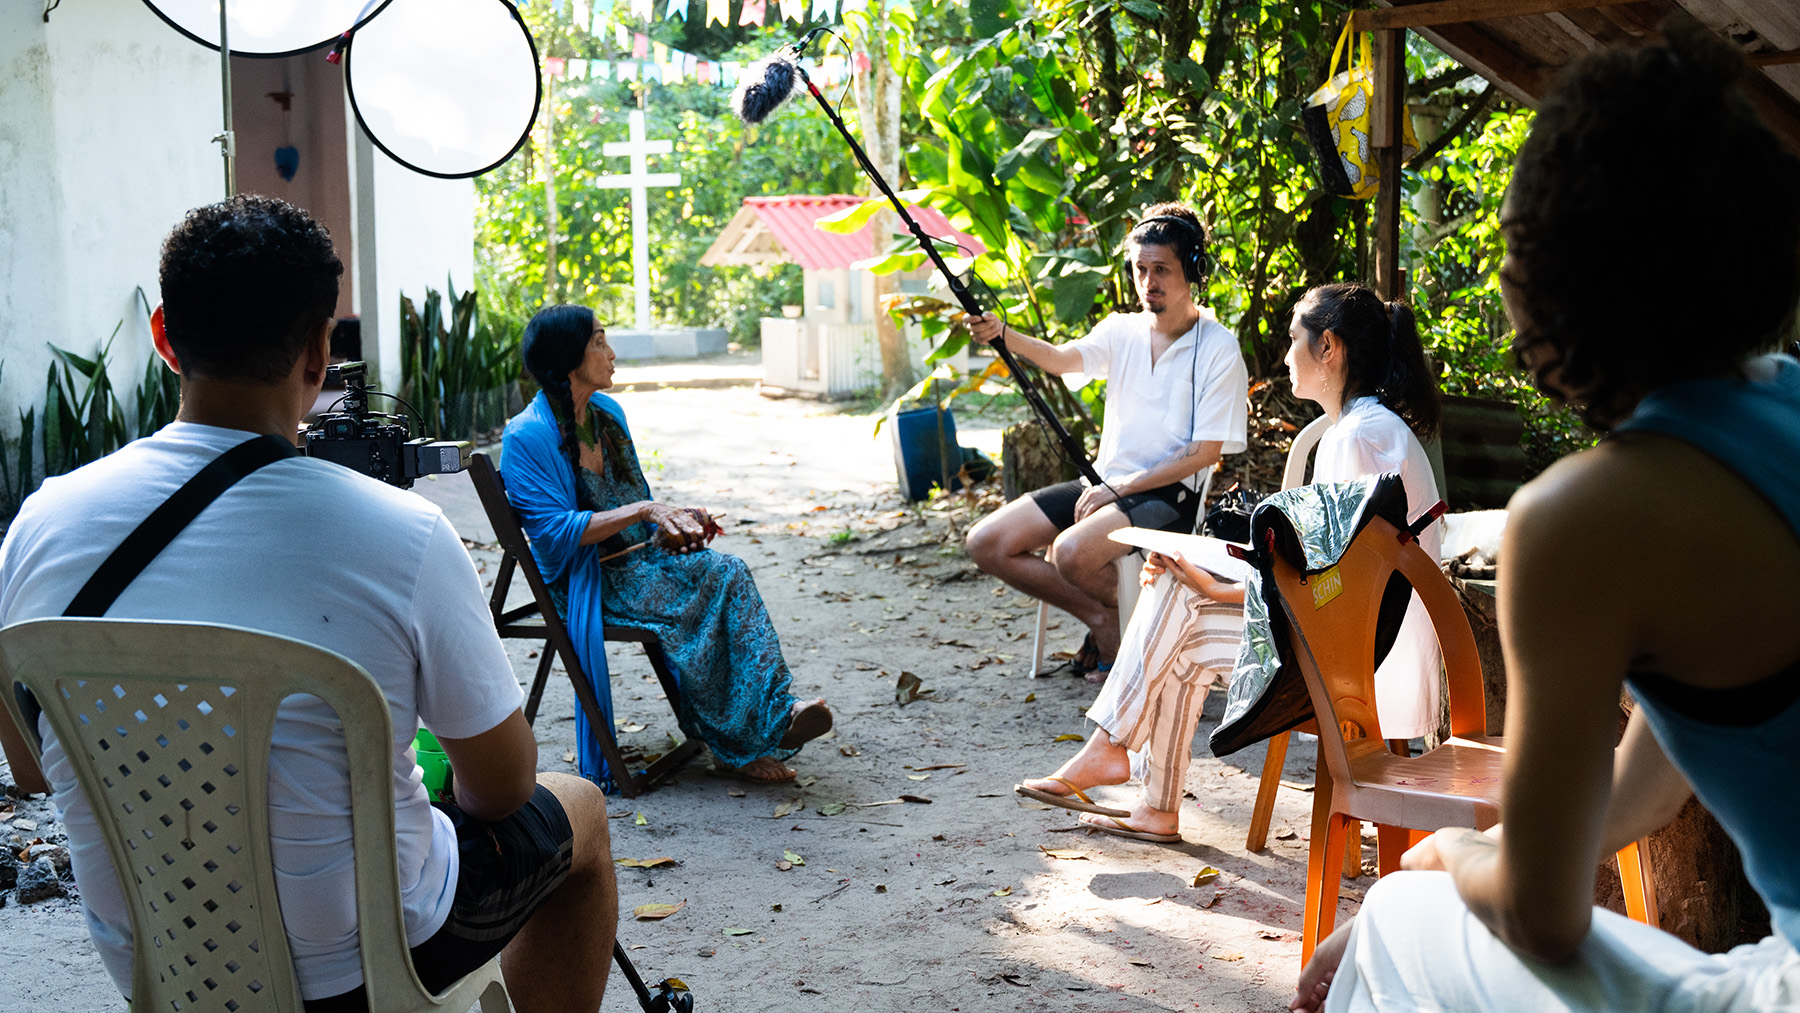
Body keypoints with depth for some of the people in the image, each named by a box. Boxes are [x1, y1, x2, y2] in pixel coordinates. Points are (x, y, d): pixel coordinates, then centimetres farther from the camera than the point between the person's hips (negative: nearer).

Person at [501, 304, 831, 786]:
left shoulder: (608, 413, 13)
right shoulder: (527, 436, -12)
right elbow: (555, 531, -20)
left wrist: (673, 521, -1)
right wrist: (643, 511, -25)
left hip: (634, 559, 7)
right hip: (583, 579, -7)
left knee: (729, 570, -23)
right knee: (706, 587, -29)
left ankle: (775, 711, -34)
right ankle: (740, 745, -25)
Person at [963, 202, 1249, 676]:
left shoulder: (1219, 349, -6)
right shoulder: (1121, 330, 9)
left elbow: (1205, 452, -10)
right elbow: (1064, 358, -10)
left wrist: (1121, 486, -15)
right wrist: (1003, 335, -30)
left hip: (1167, 493, -6)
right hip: (1104, 484, 6)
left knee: (1071, 551, -34)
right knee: (986, 543, -8)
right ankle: (1100, 616, 2)